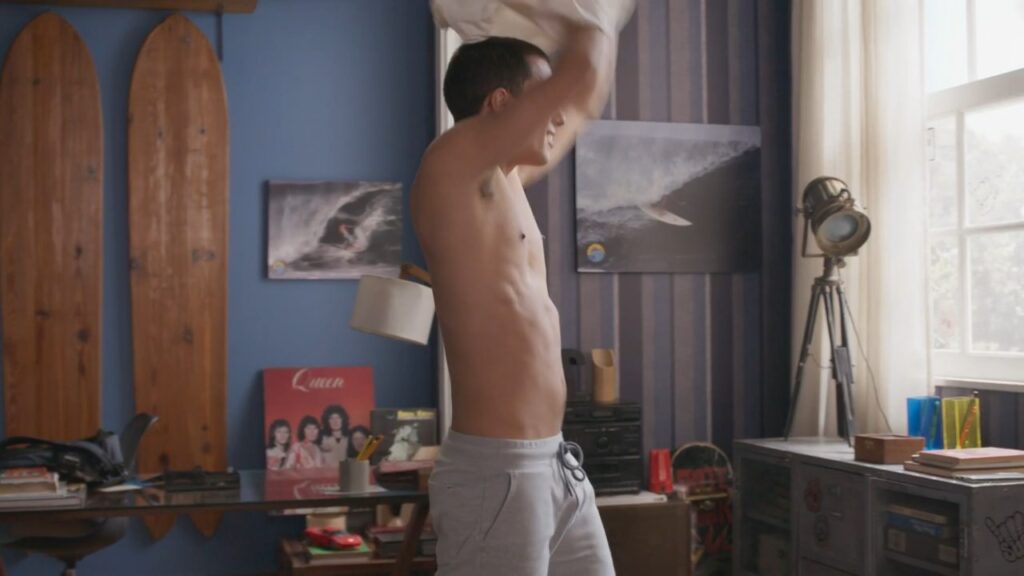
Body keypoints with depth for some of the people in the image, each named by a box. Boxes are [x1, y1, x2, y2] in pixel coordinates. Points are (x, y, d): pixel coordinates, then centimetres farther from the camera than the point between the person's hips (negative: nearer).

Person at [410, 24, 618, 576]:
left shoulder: (502, 179, 14)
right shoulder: (450, 165, -12)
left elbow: (583, 102, 31)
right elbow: (582, 77, -20)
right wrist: (592, 24, 0)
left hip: (557, 466, 10)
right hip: (495, 473, -10)